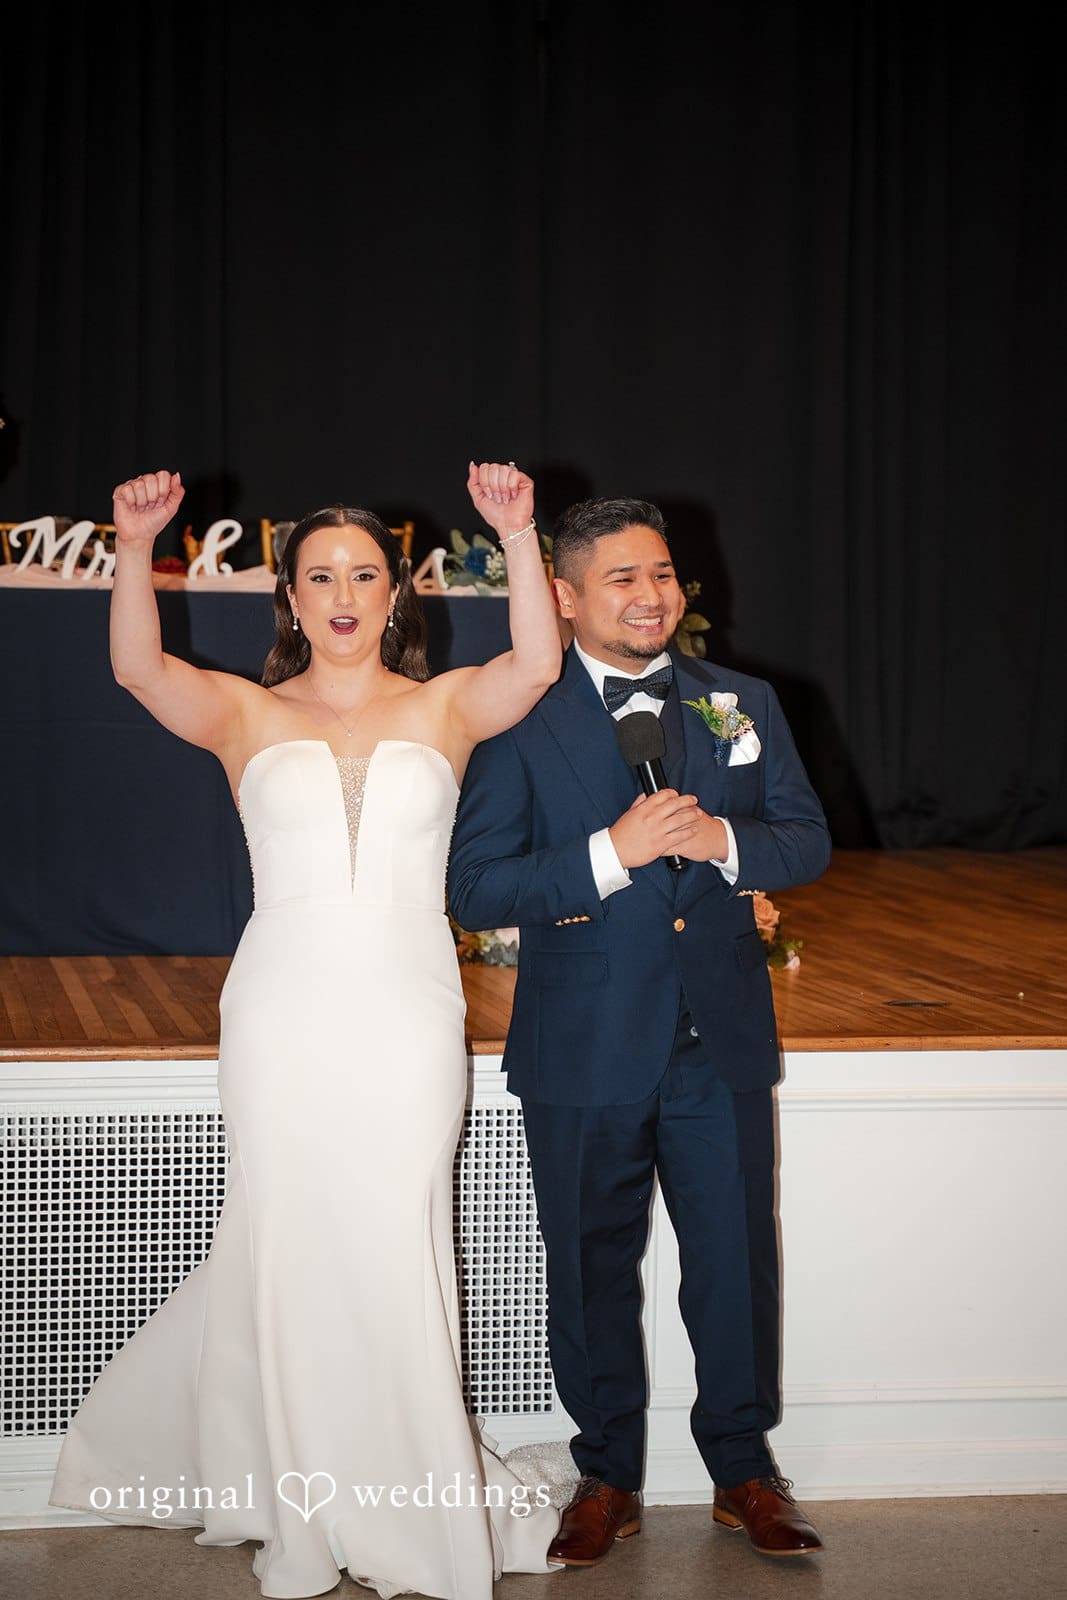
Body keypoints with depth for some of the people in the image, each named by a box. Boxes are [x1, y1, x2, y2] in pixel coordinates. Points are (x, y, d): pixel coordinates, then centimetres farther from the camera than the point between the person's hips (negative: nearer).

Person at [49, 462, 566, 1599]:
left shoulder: (444, 708, 8)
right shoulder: (248, 715, 7)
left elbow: (538, 665, -11)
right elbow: (138, 670, -9)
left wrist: (517, 534, -22)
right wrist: (135, 550, -24)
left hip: (407, 1013, 0)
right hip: (283, 1012, 0)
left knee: (392, 1251, 3)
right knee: (292, 1247, 5)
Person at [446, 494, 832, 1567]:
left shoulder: (743, 703, 5)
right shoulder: (517, 722, -7)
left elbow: (808, 838, 7)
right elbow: (474, 888, -12)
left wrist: (727, 840, -14)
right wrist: (612, 852, -22)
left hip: (722, 1042, 2)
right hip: (584, 1051, -2)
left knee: (736, 1264, 10)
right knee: (593, 1269, 11)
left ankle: (744, 1469, 29)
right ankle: (607, 1476, 29)